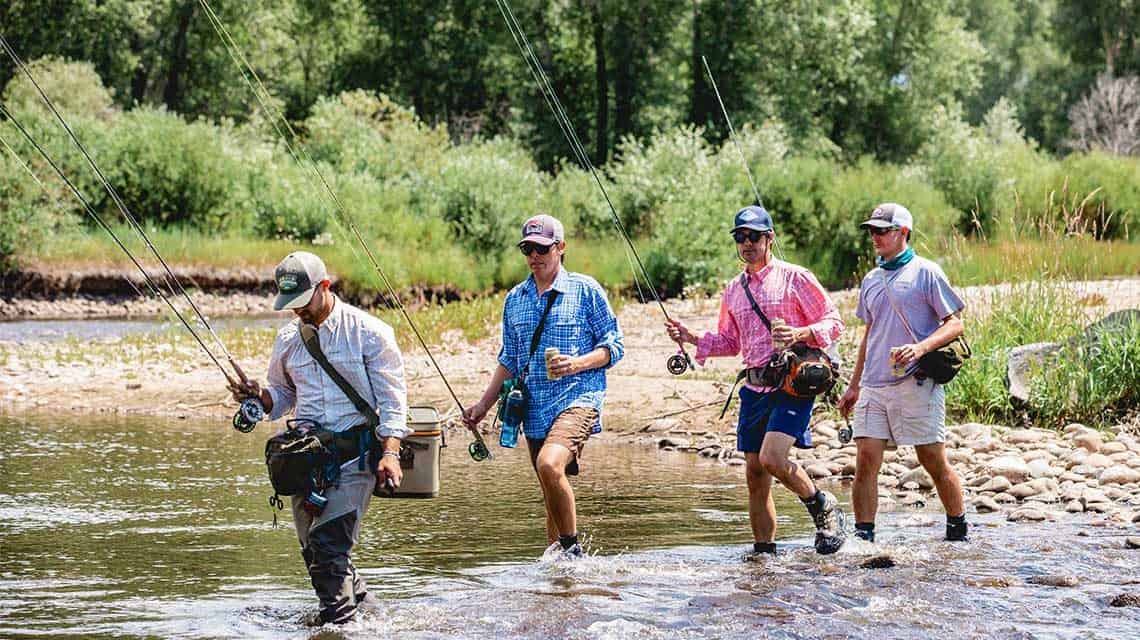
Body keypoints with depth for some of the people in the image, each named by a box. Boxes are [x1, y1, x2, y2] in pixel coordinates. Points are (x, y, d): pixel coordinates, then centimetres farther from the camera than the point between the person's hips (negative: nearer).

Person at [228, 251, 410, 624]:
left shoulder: (368, 332, -4)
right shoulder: (288, 339, 12)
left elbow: (392, 397, -6)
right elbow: (283, 394, 25)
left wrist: (390, 453, -17)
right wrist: (260, 397, 2)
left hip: (356, 451, -6)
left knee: (328, 544, -16)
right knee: (314, 551, 8)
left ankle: (338, 624, -9)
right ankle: (356, 599, 30)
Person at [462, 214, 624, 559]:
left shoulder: (586, 290, -1)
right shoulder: (515, 299, 14)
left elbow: (613, 346, -1)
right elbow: (510, 360, 21)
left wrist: (577, 364, -18)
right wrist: (484, 404, 14)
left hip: (578, 398, -6)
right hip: (535, 409, 6)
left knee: (550, 465, -29)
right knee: (552, 494, 10)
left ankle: (571, 546, -14)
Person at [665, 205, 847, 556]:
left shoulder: (794, 278, -3)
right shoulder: (734, 289, 16)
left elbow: (833, 323, -3)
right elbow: (729, 342, 24)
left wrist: (799, 335, -21)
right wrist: (692, 339, 8)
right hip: (754, 388, 7)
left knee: (771, 458, -22)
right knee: (755, 472, 5)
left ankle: (823, 507, 2)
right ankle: (764, 552, 13)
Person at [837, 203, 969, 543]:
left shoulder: (926, 273, -2)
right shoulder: (871, 280, 17)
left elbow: (955, 324, -5)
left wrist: (920, 348, -21)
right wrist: (854, 386, 22)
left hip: (916, 384, -5)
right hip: (873, 386, 5)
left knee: (934, 462, 1)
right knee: (866, 459, -5)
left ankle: (958, 532, 15)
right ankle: (863, 537, -3)